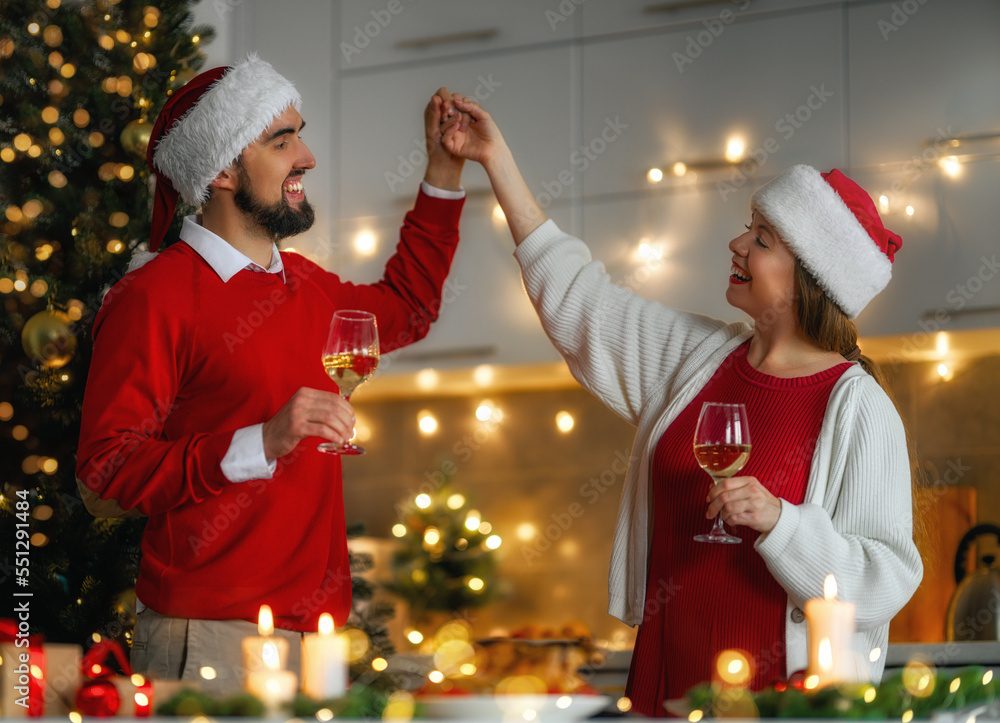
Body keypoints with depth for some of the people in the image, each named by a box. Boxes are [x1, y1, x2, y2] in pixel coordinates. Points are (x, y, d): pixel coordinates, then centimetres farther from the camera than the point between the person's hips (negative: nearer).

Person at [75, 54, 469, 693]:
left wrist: (445, 169, 30)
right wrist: (259, 443, -24)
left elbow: (404, 309, 36)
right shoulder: (152, 297, -9)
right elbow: (107, 467, -15)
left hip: (313, 628, 7)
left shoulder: (305, 286, 15)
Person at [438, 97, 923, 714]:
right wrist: (497, 157, 16)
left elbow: (885, 582, -15)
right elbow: (578, 299, 16)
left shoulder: (857, 408, -11)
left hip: (780, 691, -6)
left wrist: (777, 520, -28)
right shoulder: (700, 354, 8)